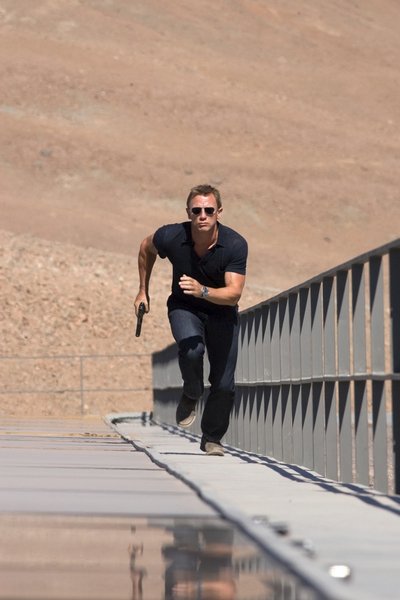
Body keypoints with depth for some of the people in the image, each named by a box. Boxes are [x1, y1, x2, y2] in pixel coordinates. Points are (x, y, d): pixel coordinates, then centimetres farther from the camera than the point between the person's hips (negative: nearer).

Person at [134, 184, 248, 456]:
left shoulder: (236, 244, -26)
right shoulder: (172, 237, -22)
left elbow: (234, 293, -31)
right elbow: (146, 248, 2)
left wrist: (203, 291, -49)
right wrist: (143, 291, 8)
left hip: (222, 313, 0)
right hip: (184, 308, 0)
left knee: (224, 385, 0)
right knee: (191, 349, -33)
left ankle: (212, 438, 26)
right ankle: (191, 397, -1)